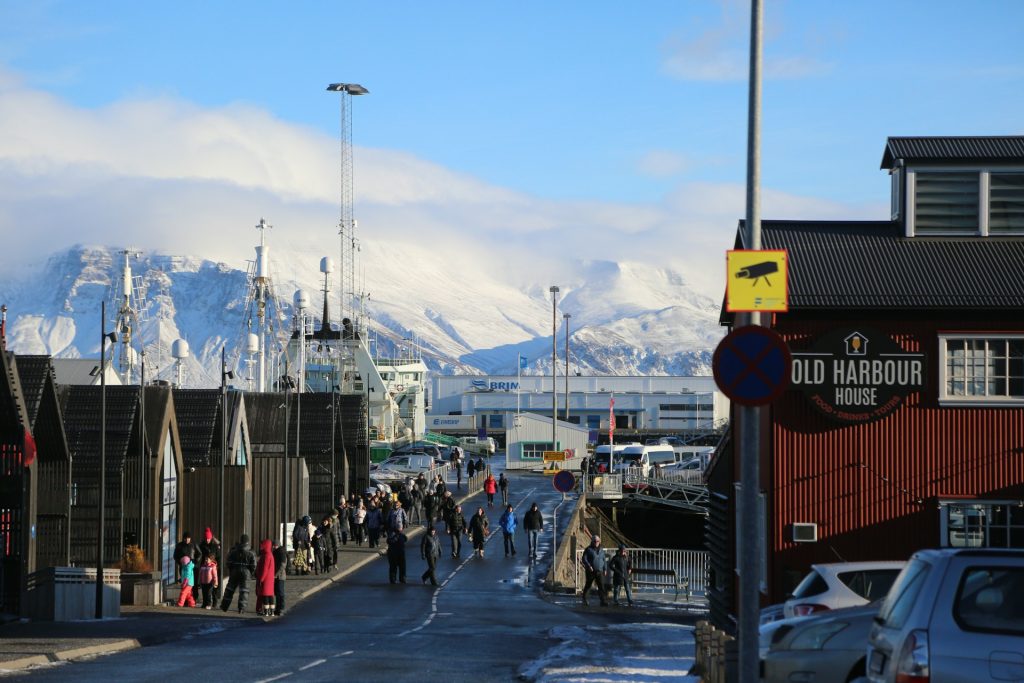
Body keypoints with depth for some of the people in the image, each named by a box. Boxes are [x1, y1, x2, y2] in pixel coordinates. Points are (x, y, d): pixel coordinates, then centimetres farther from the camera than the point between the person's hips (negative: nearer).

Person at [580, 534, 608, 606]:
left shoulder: (601, 550, 13)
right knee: (588, 585, 11)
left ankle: (603, 601, -17)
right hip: (591, 571, -3)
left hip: (599, 572, 3)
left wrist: (605, 569, 14)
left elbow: (604, 560, 21)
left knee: (601, 586, -10)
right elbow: (584, 559, -10)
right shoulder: (589, 549, -2)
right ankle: (584, 599, 33)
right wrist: (589, 566, -23)